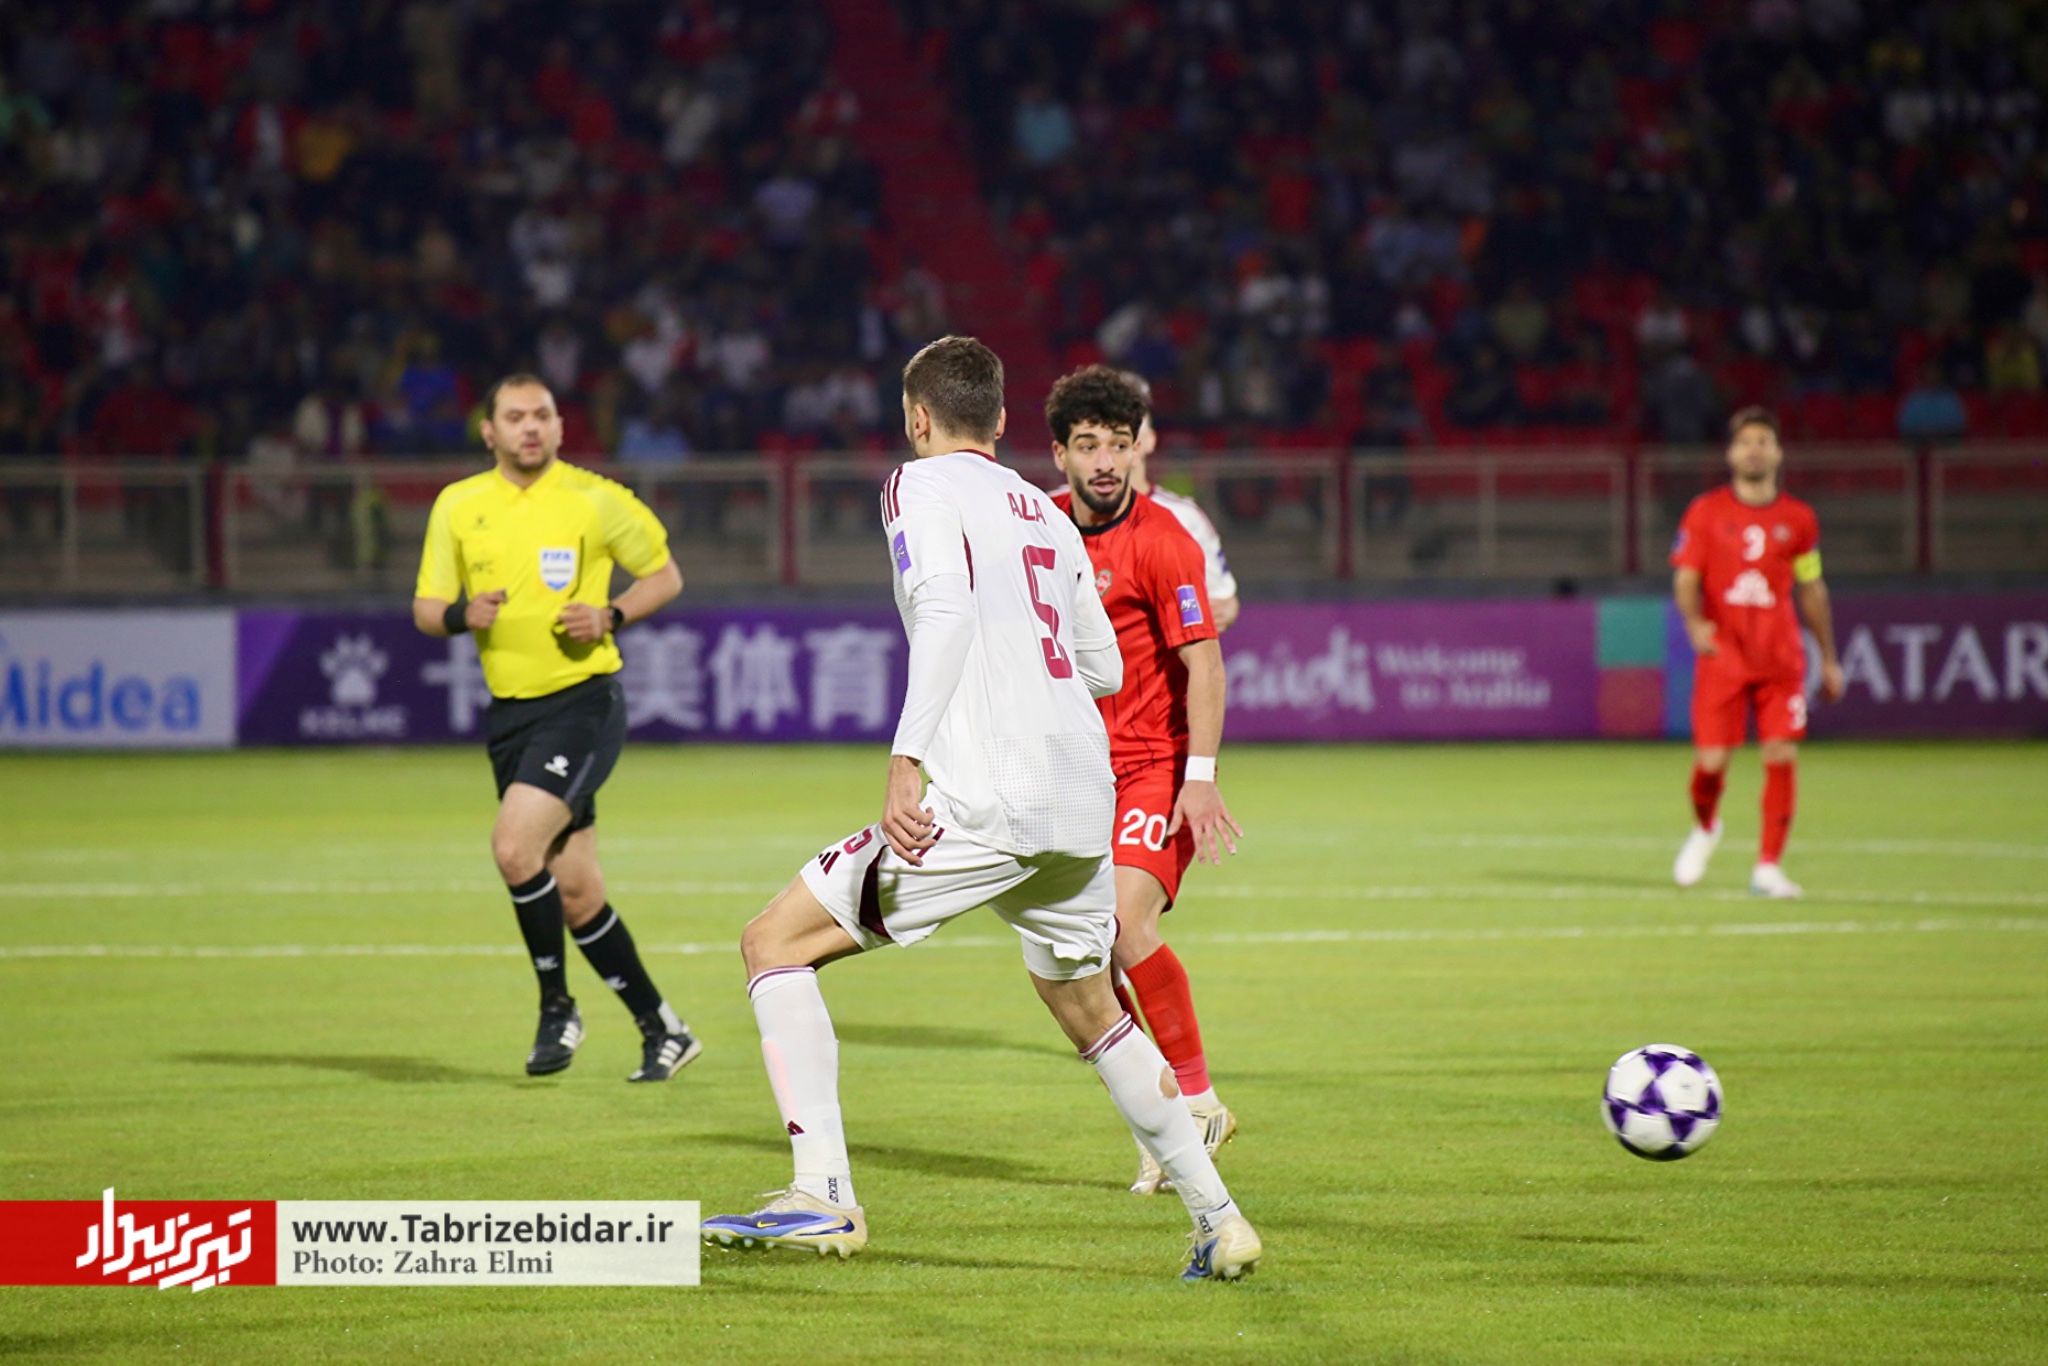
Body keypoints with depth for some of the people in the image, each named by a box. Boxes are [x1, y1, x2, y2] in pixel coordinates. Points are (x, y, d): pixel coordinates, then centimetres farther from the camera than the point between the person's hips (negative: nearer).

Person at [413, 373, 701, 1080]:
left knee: (515, 847, -23)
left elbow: (665, 575, 7)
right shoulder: (457, 507, 6)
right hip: (509, 713, 5)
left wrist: (611, 617, -11)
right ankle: (661, 1029, 18)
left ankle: (557, 1007, -5)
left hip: (582, 701, -5)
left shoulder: (593, 498, -3)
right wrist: (462, 615, -11)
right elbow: (425, 609, 11)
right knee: (575, 892, 5)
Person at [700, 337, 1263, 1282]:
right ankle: (1218, 1221, 24)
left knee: (776, 942, -2)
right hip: (1084, 798, 7)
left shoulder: (923, 485, 3)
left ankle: (823, 1196, -16)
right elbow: (1105, 668, 29)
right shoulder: (1047, 515, 22)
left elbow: (945, 606, -15)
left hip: (987, 796, -7)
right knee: (1089, 1012, 26)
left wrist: (907, 759, -21)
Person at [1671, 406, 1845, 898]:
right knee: (1711, 761, -5)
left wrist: (1829, 659, 18)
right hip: (1723, 655, -2)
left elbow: (1812, 590, 17)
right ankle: (1704, 829, 28)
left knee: (1782, 757, -8)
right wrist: (1695, 623, -22)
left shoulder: (1798, 519, 8)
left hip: (1782, 659, 2)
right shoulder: (1706, 512, 2)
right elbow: (1686, 580, -1)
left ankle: (1768, 867, -1)